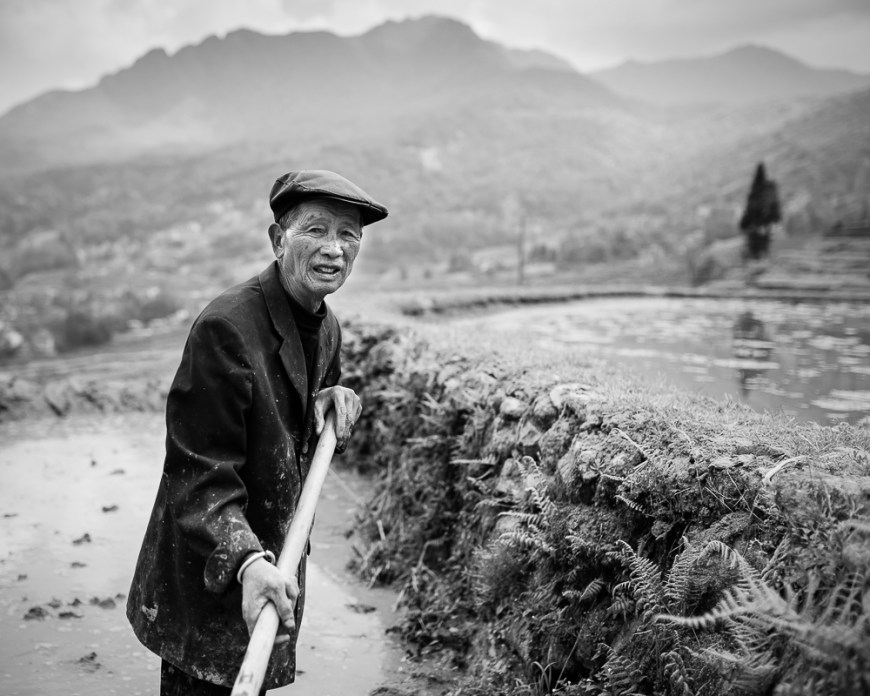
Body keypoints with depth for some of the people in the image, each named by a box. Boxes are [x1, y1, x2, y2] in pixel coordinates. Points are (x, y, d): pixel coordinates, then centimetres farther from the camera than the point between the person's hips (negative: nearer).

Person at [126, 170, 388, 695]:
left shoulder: (327, 328, 4)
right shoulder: (226, 328, -22)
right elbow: (200, 476, -24)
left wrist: (336, 402, -5)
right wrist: (246, 562, -39)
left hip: (274, 561, 8)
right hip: (206, 584, -8)